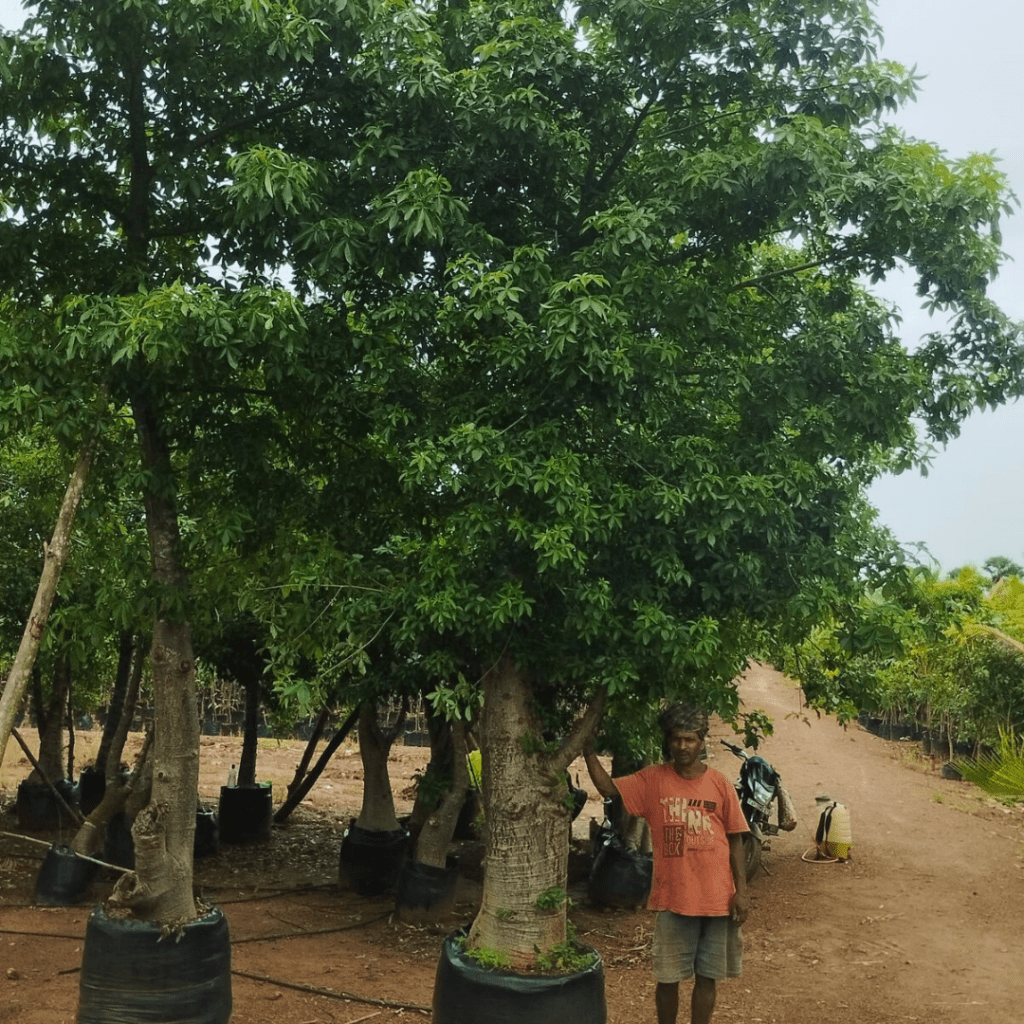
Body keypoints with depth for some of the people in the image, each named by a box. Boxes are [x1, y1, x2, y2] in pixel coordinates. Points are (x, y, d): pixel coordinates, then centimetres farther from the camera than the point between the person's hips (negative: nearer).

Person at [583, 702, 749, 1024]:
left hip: (717, 898, 1)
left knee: (708, 976, 11)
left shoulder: (719, 784, -1)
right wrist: (588, 749, -22)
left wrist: (740, 891, -1)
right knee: (668, 977, 9)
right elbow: (609, 788, -12)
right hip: (673, 899, -1)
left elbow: (735, 839, 3)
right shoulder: (653, 780, -3)